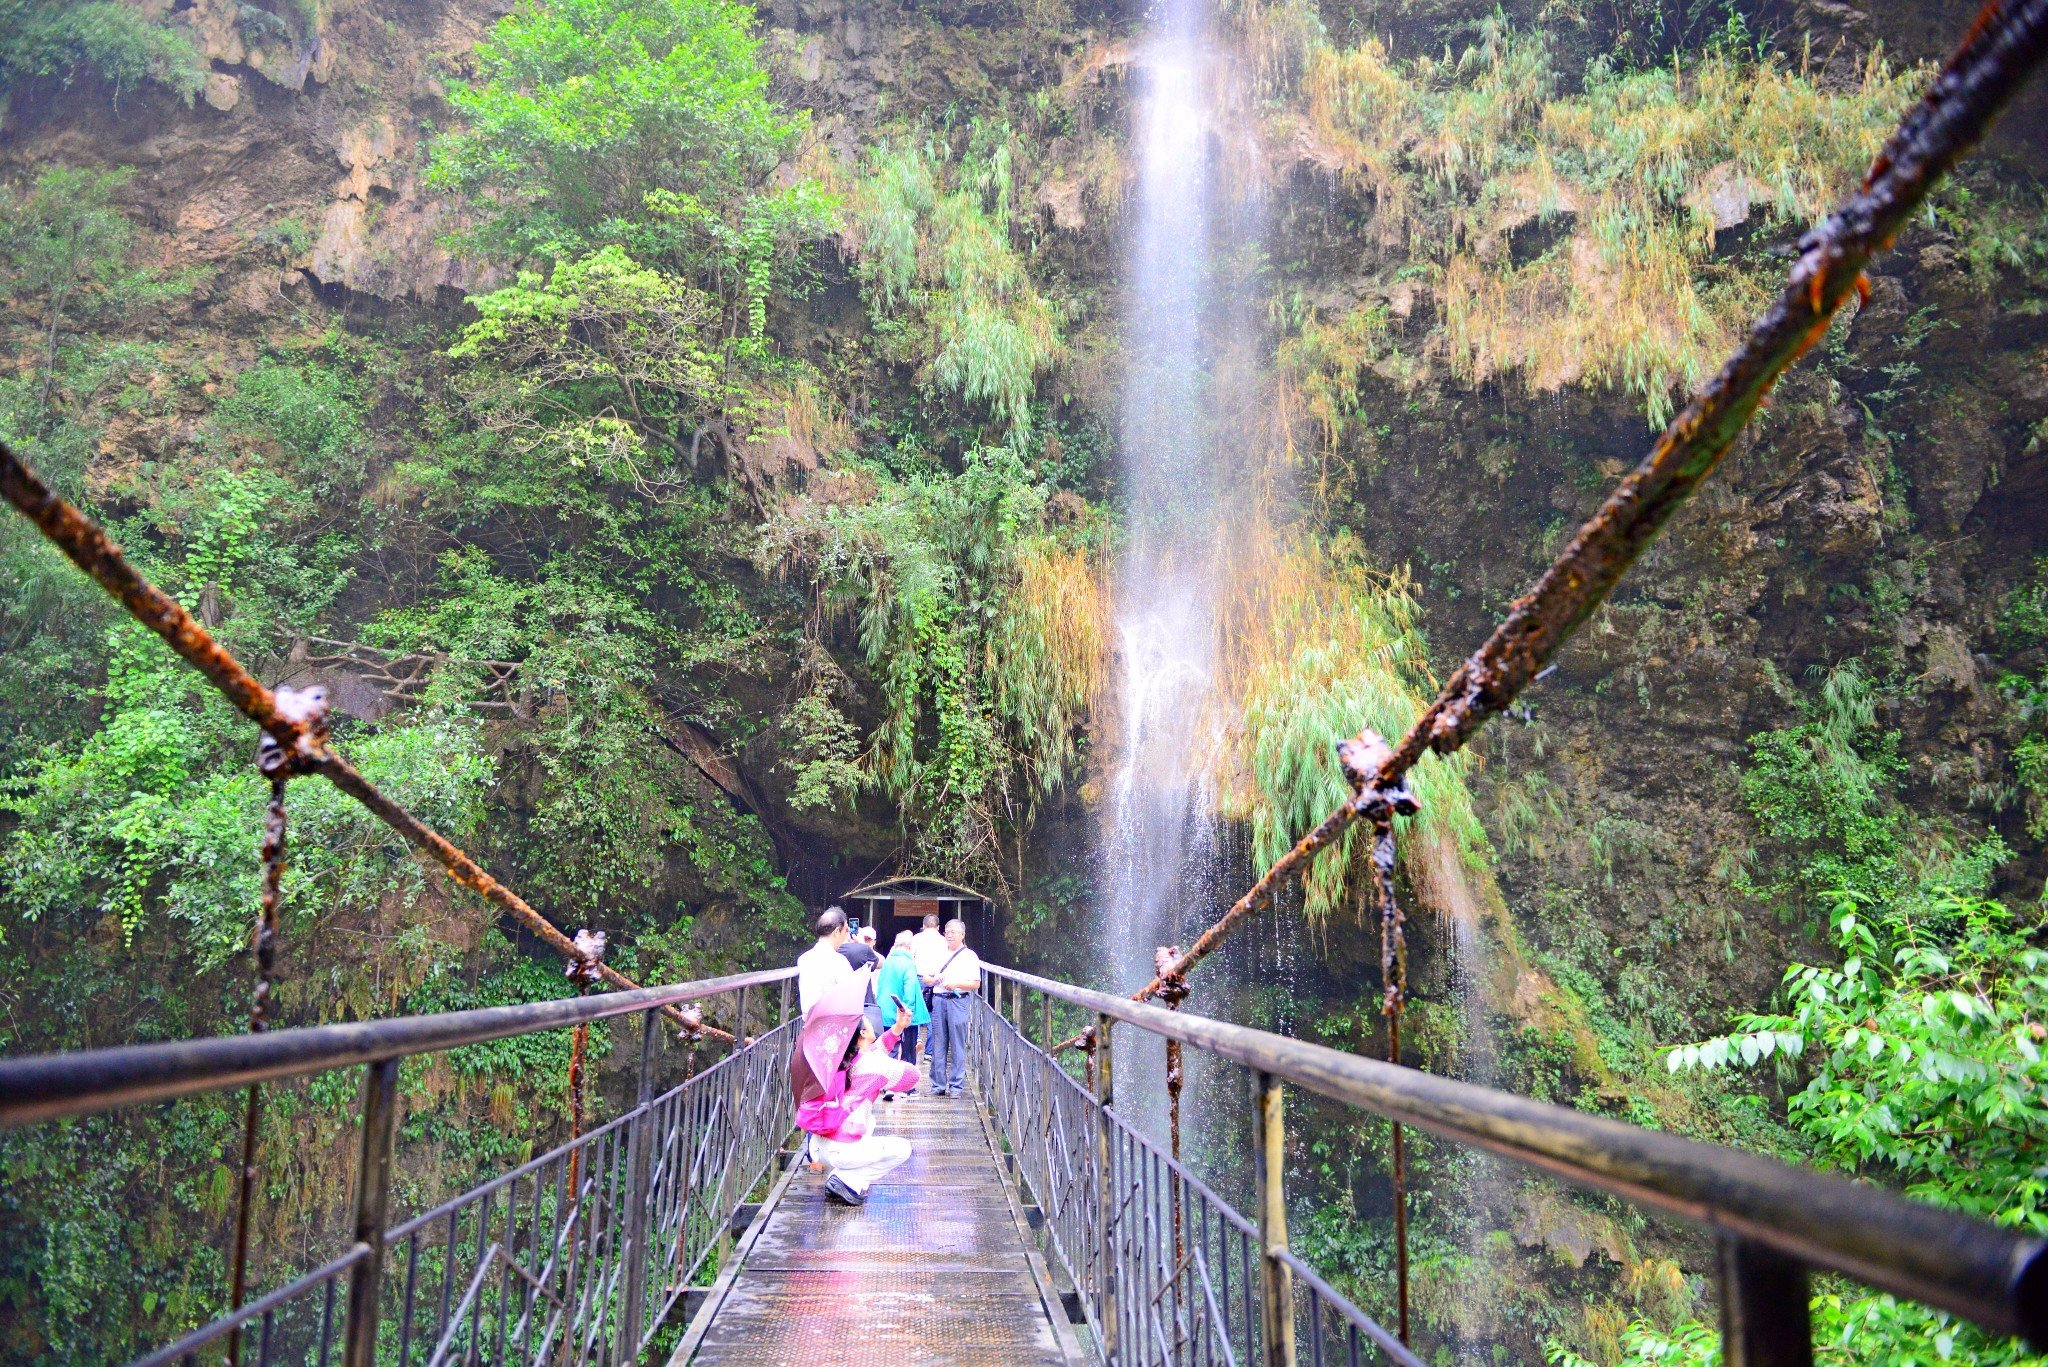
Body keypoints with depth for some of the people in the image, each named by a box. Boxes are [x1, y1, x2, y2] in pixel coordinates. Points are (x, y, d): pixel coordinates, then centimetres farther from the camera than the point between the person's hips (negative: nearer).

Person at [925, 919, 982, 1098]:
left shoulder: (969, 956, 4)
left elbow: (976, 984, -3)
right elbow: (928, 982, 20)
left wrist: (956, 984, -16)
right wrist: (935, 980, -2)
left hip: (958, 1002, -4)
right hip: (938, 1001, 4)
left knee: (957, 1046, -2)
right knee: (938, 1045, 4)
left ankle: (957, 1086, 4)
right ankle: (938, 1085, 11)